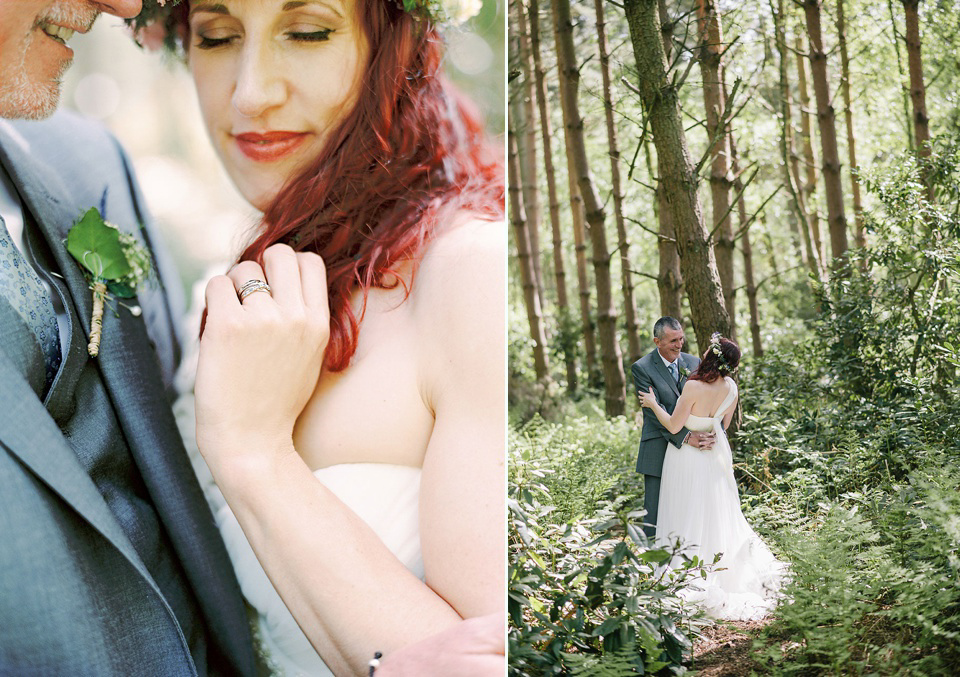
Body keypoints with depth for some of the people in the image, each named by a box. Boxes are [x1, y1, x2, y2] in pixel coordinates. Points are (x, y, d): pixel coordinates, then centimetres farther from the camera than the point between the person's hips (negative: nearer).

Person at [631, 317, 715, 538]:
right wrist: (686, 436, -23)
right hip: (660, 452, -4)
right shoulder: (642, 368, -8)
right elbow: (654, 412, -14)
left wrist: (709, 434, -17)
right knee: (655, 519, -1)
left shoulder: (693, 363, 7)